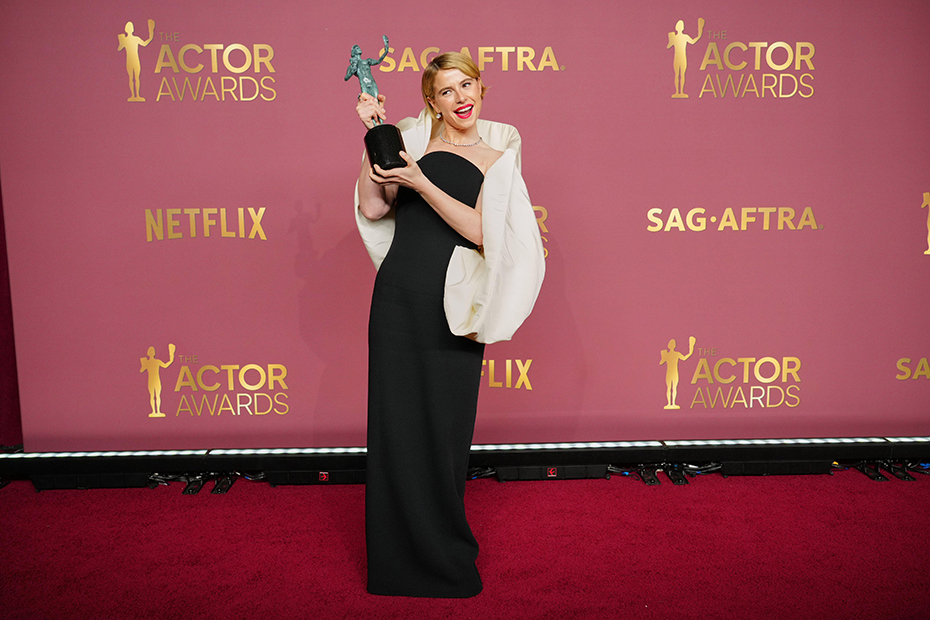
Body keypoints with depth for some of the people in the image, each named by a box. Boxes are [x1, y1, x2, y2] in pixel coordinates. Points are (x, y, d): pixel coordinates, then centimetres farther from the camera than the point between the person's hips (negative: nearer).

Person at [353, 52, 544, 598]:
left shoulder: (497, 155, 5)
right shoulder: (414, 140, 11)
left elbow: (481, 231, -9)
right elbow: (373, 209, 3)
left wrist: (421, 183, -14)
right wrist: (374, 137, 0)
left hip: (451, 306, -2)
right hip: (397, 296, 2)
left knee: (445, 426, 5)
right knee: (395, 420, 7)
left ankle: (446, 556, 28)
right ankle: (399, 557, 25)